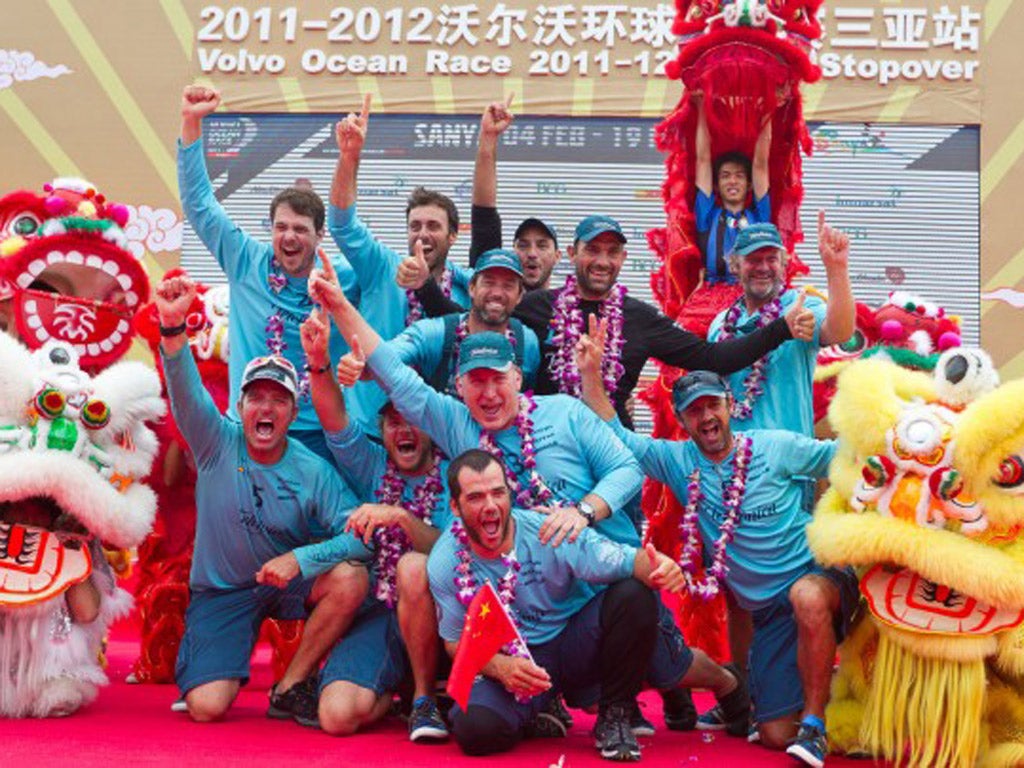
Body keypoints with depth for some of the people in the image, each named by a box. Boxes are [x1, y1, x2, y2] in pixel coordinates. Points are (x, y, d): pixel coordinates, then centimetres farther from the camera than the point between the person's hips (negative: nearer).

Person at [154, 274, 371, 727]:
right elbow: (185, 390, -29)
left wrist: (299, 560, -33)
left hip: (288, 582, 1)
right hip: (222, 589, -1)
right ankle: (229, 667, 23)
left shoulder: (313, 472, -12)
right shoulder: (217, 442, -11)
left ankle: (291, 687, -10)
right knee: (206, 707, -18)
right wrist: (173, 327, -46)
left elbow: (361, 535, -20)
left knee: (349, 578, -30)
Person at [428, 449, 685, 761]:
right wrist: (499, 667, -25)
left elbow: (626, 561, -21)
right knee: (474, 728, -31)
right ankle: (534, 710, 9)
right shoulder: (444, 564, -11)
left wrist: (657, 566, -46)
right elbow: (456, 640, -3)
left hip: (574, 643, 0)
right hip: (505, 663, 0)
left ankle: (614, 717, -7)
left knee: (634, 595, -27)